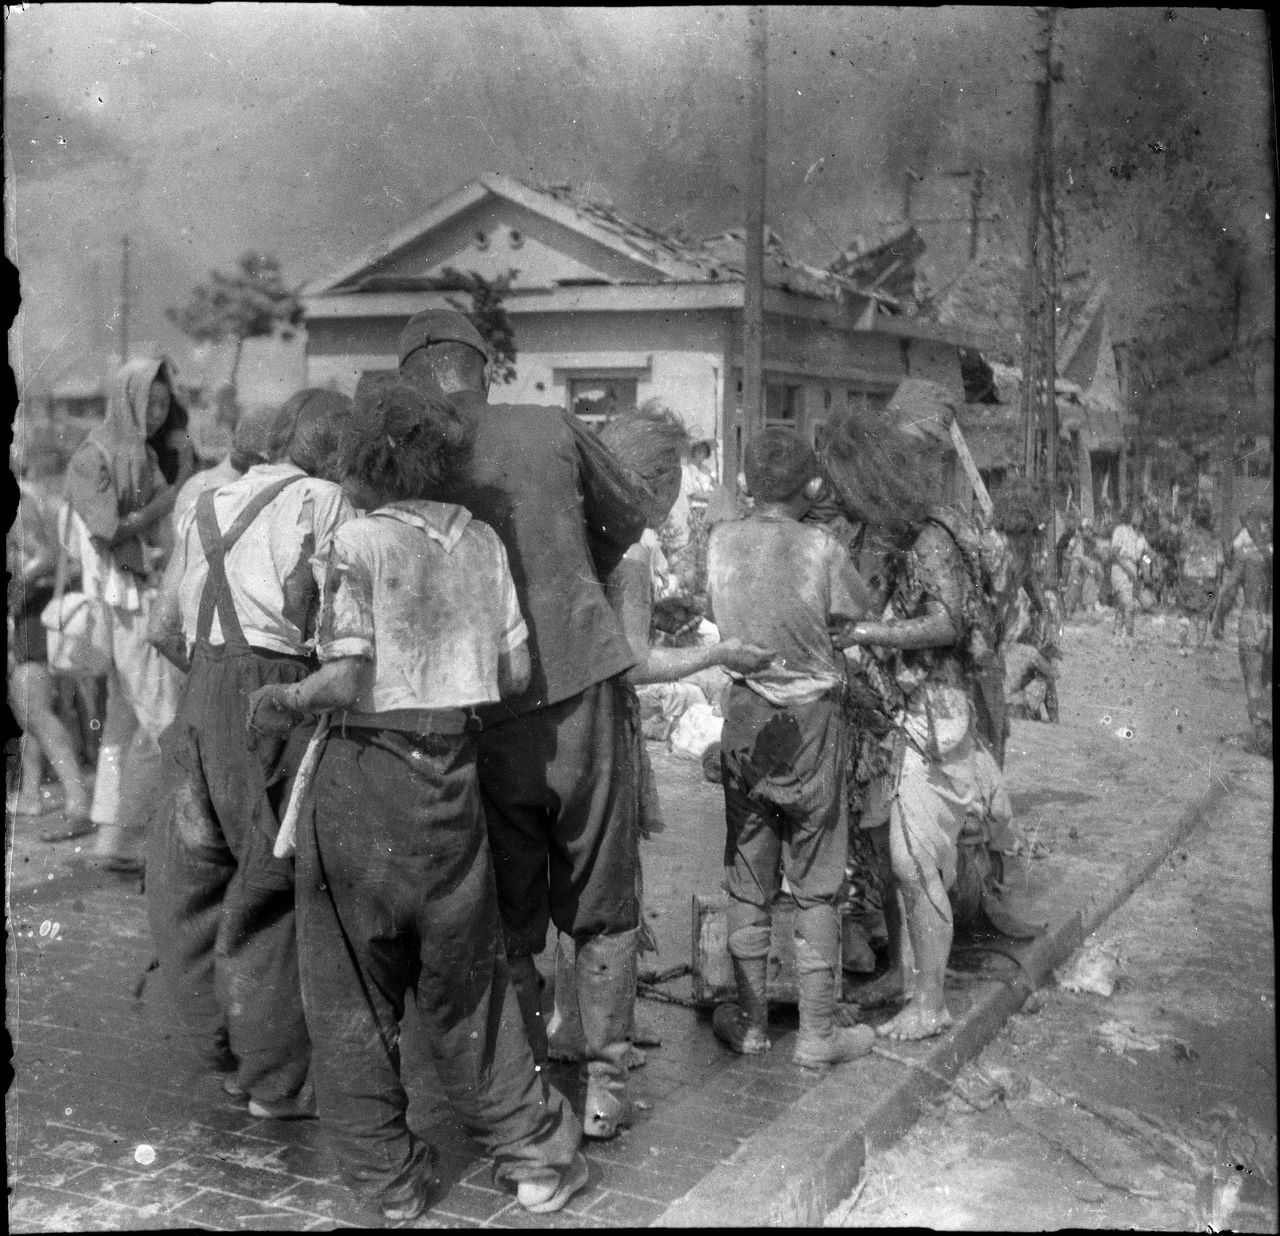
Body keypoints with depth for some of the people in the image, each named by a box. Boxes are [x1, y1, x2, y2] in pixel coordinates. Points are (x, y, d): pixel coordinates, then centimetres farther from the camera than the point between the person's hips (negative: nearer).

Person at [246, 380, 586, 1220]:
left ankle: (387, 1174, 20)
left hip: (368, 770, -4)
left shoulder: (362, 540, -10)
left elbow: (346, 680, -17)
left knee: (355, 986, 11)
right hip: (453, 769, 5)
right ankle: (535, 1154, 21)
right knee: (466, 977, 17)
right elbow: (516, 674, 4)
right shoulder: (480, 540, 4)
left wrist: (286, 700, 1)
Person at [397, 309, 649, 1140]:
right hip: (581, 688, -1)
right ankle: (606, 1080, 18)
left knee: (507, 918, 15)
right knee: (602, 906, 13)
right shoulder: (551, 429, 0)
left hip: (484, 715, 1)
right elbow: (630, 519, 14)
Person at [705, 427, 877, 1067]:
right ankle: (818, 1032, 17)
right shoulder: (820, 547, -13)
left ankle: (750, 1022, 25)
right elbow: (867, 616, -1)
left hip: (746, 718, 3)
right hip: (813, 721, -3)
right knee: (815, 887, 8)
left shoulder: (722, 541, -4)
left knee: (748, 882, 14)